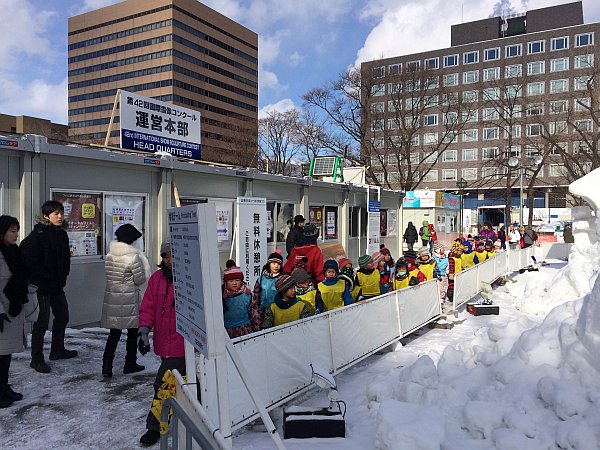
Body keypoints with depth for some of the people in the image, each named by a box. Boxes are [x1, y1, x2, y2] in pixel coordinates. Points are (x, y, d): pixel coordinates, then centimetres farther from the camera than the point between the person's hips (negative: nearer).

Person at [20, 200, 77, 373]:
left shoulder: (62, 234, 6)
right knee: (42, 322, -1)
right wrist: (45, 278, -16)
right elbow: (28, 259, -20)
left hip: (57, 285, 8)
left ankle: (58, 350, 35)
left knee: (62, 316, 18)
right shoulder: (38, 234, -15)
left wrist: (62, 277, 4)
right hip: (41, 286, -8)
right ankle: (37, 359, 12)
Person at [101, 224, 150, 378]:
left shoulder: (110, 254, 2)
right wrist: (143, 262, 2)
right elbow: (140, 280, -11)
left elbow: (108, 275, 9)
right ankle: (130, 364, 21)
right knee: (132, 332, 12)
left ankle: (106, 366, 8)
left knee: (114, 333, 12)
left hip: (111, 297, 5)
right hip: (129, 299, -5)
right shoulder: (133, 257, -17)